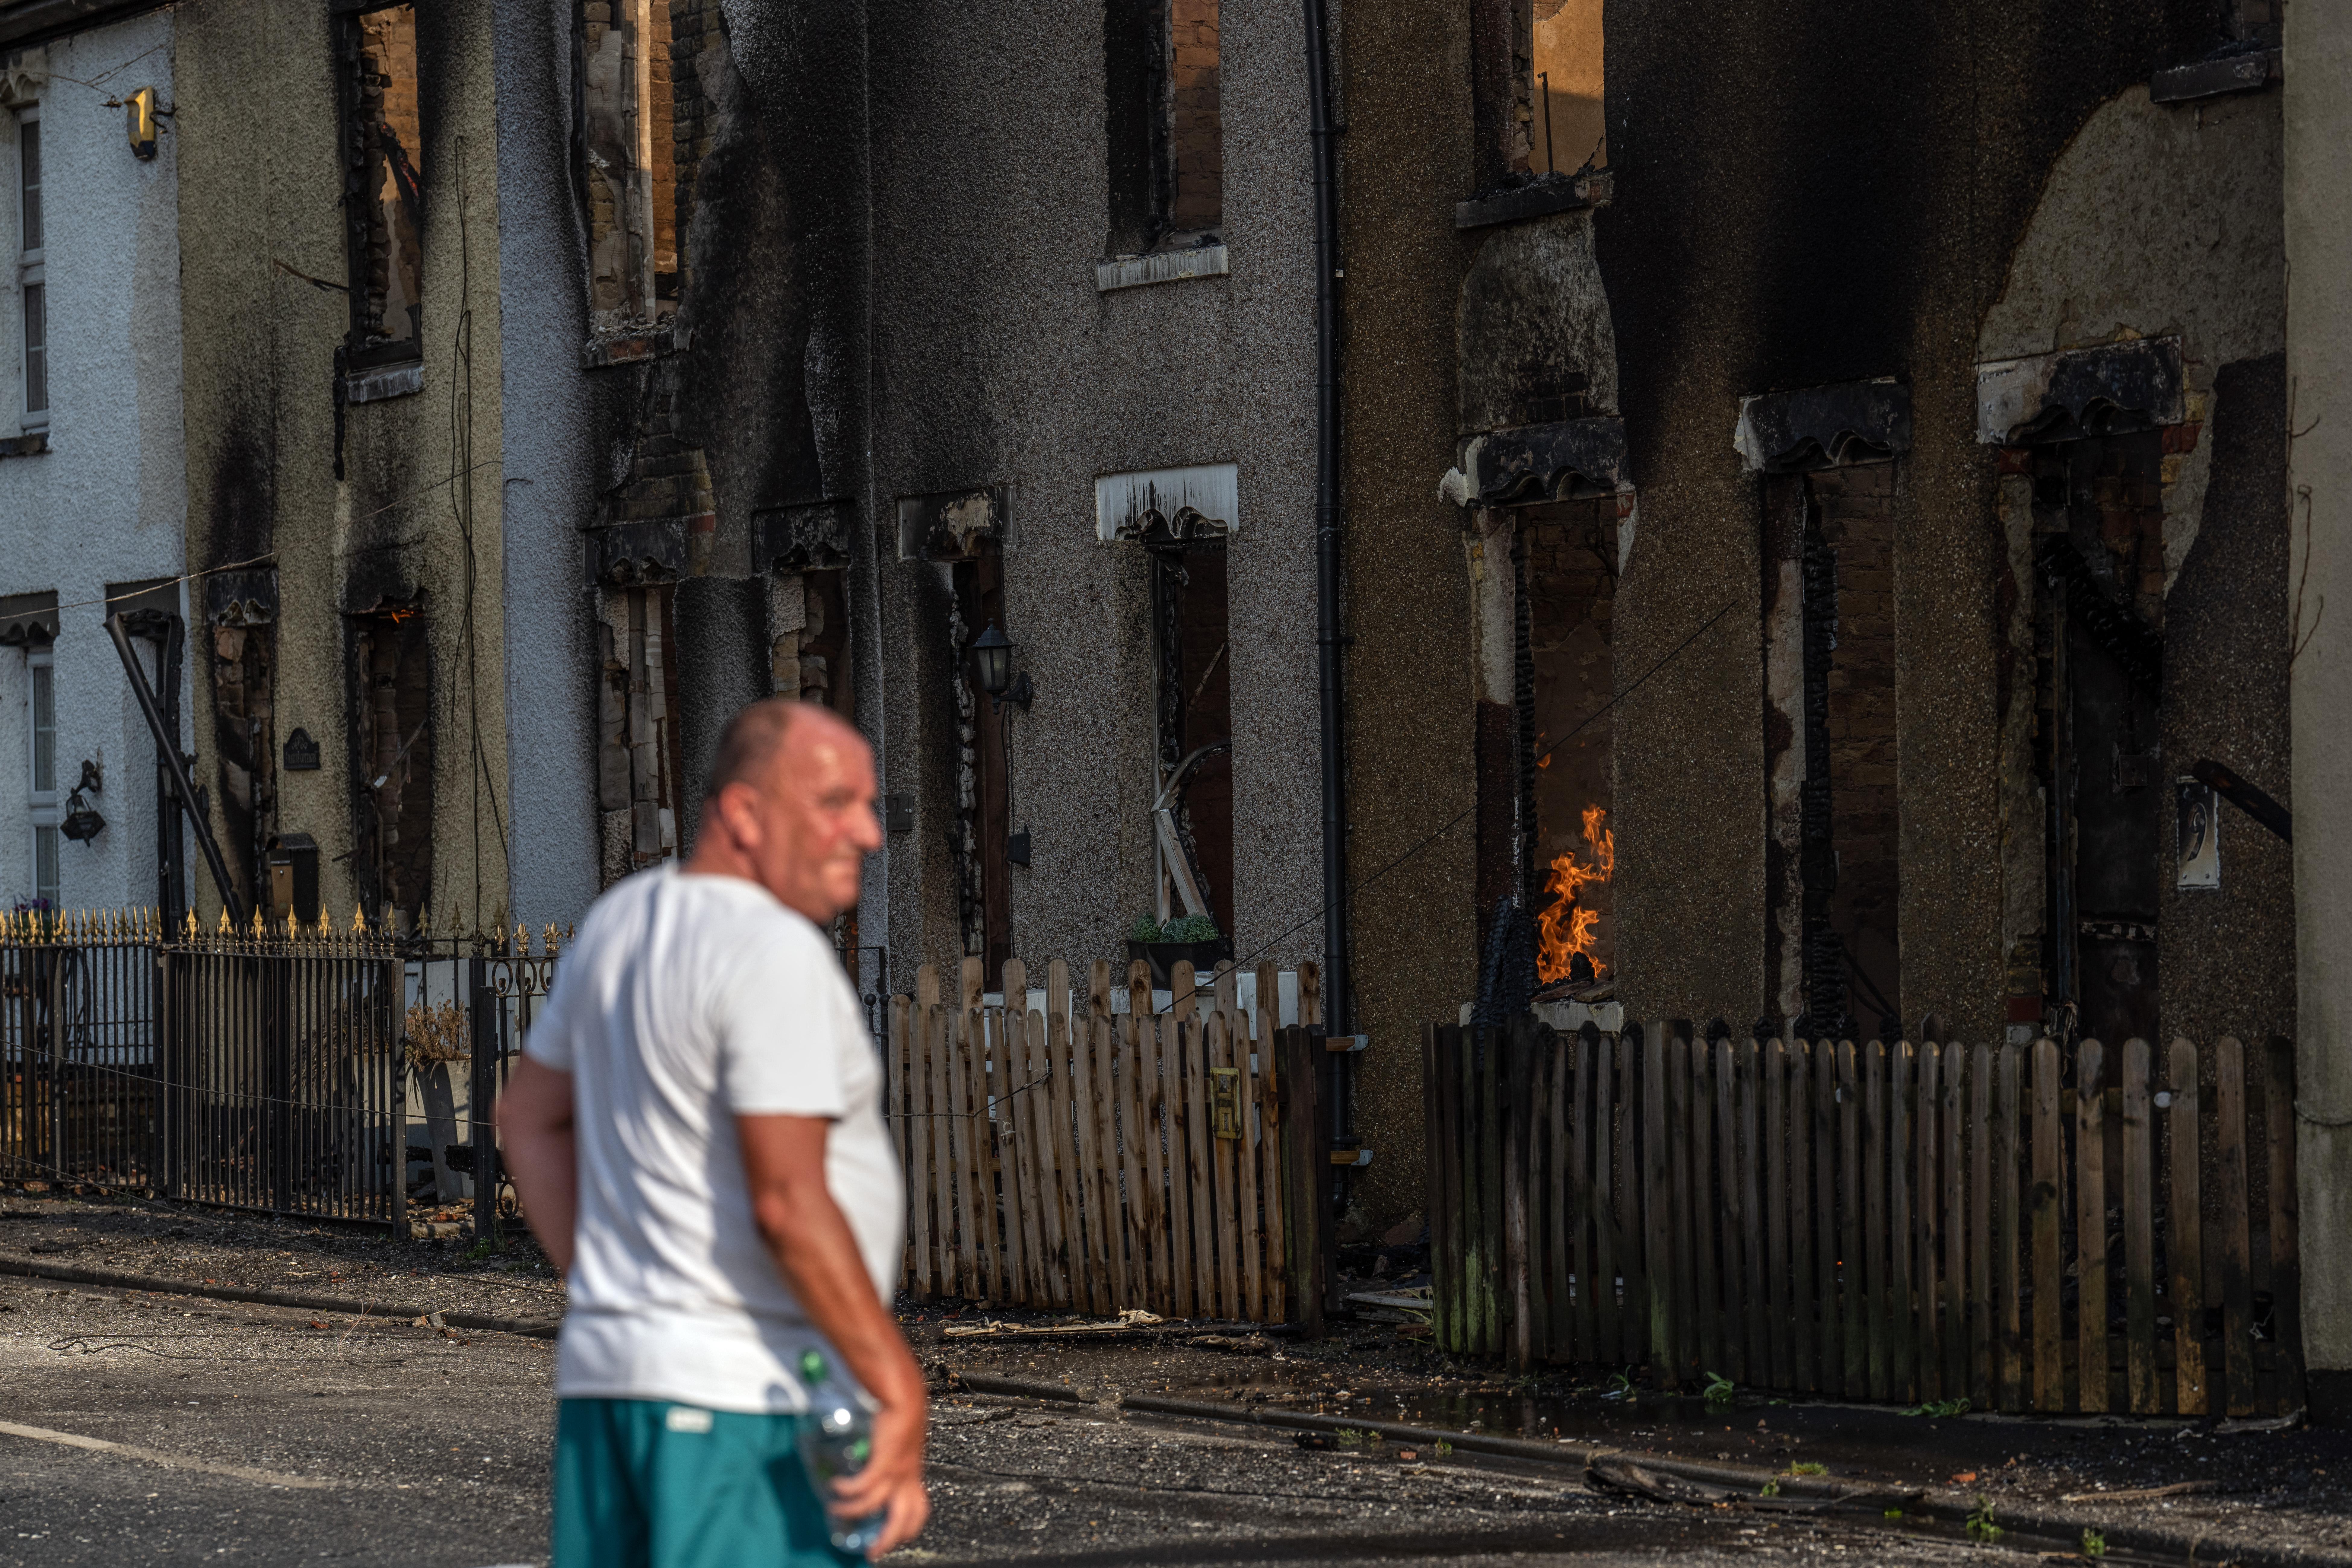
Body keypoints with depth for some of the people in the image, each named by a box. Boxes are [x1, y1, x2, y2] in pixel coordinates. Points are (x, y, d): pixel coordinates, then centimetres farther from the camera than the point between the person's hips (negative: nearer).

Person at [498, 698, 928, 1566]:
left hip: (604, 1368, 9)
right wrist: (901, 1391, -19)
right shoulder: (774, 952, -15)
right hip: (744, 1393, -9)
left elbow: (531, 1118, 22)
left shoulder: (622, 920, 12)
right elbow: (787, 1201, -22)